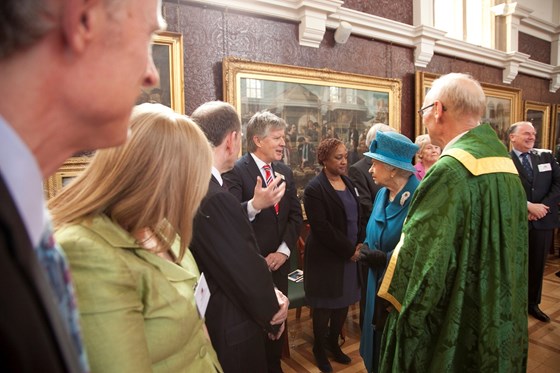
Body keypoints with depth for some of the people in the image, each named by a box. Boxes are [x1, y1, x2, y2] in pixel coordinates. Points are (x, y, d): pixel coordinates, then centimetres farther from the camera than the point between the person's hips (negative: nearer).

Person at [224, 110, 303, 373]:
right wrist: (254, 205, -45)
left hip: (278, 262, 6)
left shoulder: (285, 172, 7)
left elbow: (296, 215, 6)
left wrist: (284, 250, -6)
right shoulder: (236, 171, -14)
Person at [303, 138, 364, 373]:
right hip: (327, 258, -6)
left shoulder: (348, 183, 8)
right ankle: (319, 350, 31)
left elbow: (358, 216, 10)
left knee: (343, 304, 14)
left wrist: (360, 244, -4)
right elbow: (321, 228, -19)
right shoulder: (314, 188, -14)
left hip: (350, 255, 6)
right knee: (325, 307, 9)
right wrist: (349, 250, -15)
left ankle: (333, 343, 36)